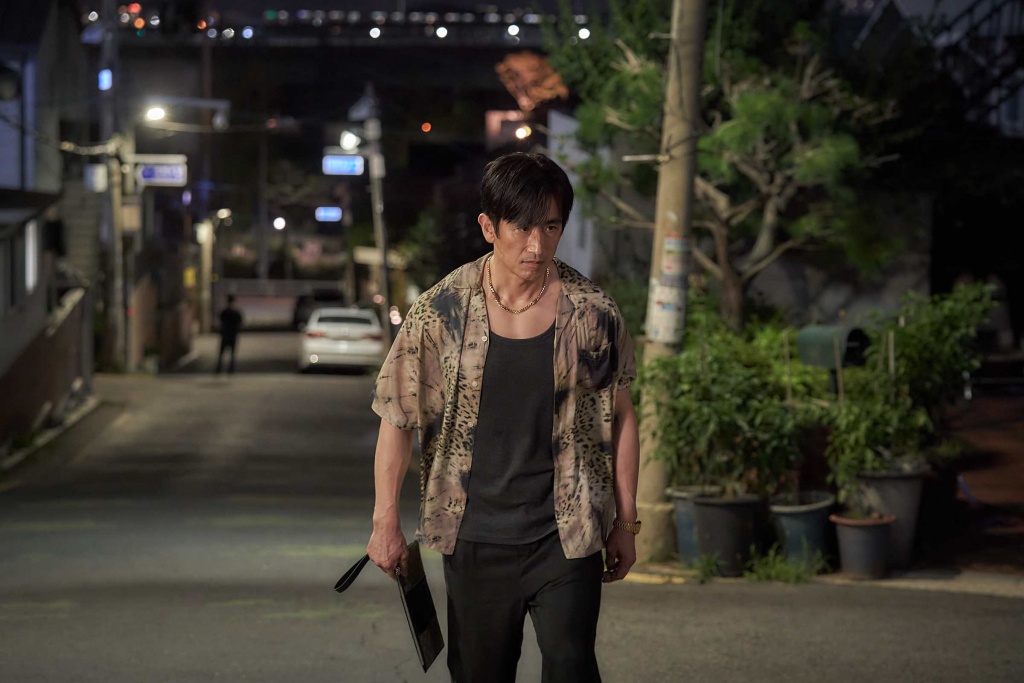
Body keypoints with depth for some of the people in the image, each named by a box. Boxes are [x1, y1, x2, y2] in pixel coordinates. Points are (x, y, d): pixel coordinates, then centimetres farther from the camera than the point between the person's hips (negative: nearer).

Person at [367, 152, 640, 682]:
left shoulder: (592, 313, -4)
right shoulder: (440, 311, -6)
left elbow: (620, 418, 5)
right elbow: (397, 418, 1)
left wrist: (625, 523, 7)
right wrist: (385, 521, 0)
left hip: (565, 538, -1)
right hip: (474, 539, 1)